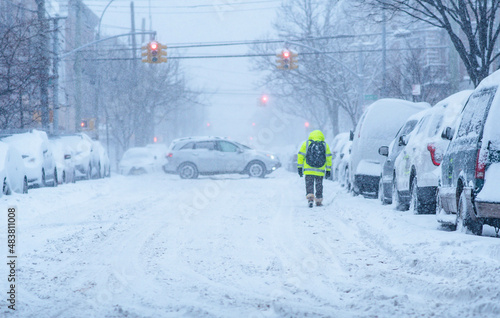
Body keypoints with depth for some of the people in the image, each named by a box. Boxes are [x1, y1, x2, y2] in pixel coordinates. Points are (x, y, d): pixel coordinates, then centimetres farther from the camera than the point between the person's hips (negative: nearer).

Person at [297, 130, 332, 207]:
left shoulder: (306, 144, 4)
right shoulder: (325, 145, 7)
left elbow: (301, 156, 3)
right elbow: (328, 158, 8)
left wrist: (299, 168, 9)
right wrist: (328, 170, 14)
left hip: (309, 170, -1)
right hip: (320, 171, 1)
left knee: (309, 184, 1)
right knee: (319, 185, 13)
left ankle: (310, 197, -21)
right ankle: (318, 201, 17)